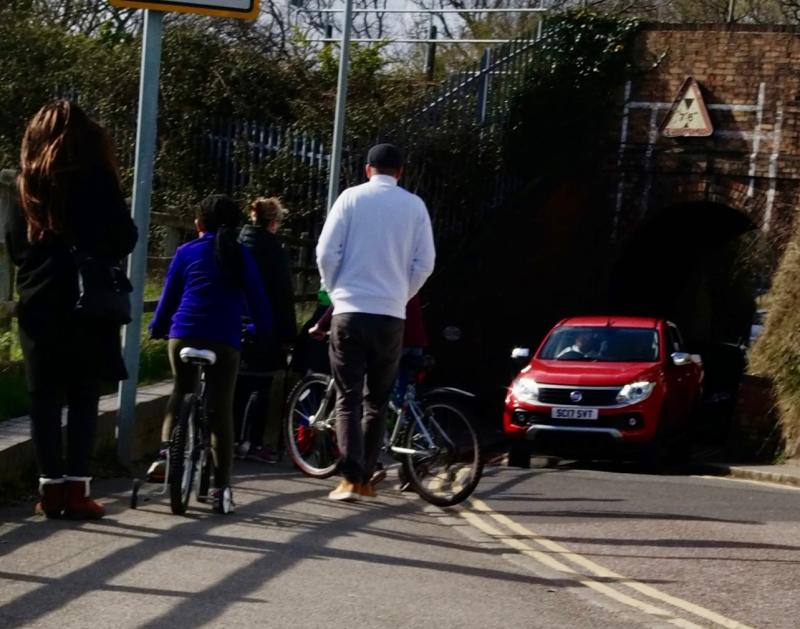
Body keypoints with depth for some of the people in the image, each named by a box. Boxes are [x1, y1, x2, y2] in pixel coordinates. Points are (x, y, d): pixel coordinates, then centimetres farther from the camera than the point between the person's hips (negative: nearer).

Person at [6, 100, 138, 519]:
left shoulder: (27, 183, 7)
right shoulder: (95, 178, -5)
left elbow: (14, 246, 12)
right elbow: (124, 239, -5)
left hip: (38, 304, 3)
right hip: (88, 305, -3)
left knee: (44, 398, 5)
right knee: (83, 398, 1)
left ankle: (51, 488, 4)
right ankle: (76, 489, -1)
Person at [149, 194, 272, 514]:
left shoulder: (186, 252, 10)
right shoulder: (241, 255, 11)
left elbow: (169, 295, 13)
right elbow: (257, 298, 9)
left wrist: (157, 328, 27)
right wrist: (264, 330, 23)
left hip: (184, 335, 1)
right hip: (225, 340, -1)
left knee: (180, 394, 23)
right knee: (221, 410, 2)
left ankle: (166, 451, 2)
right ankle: (221, 487, -3)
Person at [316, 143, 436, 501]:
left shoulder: (351, 198, 0)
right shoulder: (414, 206, 3)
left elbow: (326, 252, -4)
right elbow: (425, 263, 2)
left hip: (350, 311, -1)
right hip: (391, 315, 2)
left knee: (348, 398, 1)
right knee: (377, 401, 14)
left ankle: (350, 479, -10)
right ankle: (365, 478, 16)